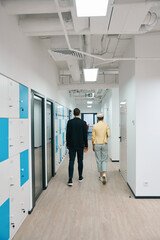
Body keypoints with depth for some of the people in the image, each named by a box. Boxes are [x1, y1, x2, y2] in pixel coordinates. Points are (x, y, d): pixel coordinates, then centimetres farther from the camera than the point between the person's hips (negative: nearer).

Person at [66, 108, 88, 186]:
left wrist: (67, 144, 8)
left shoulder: (69, 122, -4)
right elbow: (85, 135, -3)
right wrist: (86, 145, 5)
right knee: (80, 161, 13)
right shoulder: (83, 122, -5)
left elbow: (67, 134, -2)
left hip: (72, 145, 0)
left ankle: (70, 180, -6)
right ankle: (80, 177, 26)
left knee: (71, 162, 0)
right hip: (80, 145, 0)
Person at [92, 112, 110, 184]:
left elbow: (93, 137, -2)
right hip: (104, 144, 1)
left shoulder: (95, 126, -4)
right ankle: (104, 174, -11)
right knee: (104, 160, 8)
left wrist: (93, 146, 7)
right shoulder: (106, 125, -3)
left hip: (97, 144, 0)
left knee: (99, 160, 9)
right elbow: (109, 135, -5)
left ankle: (101, 175, 17)